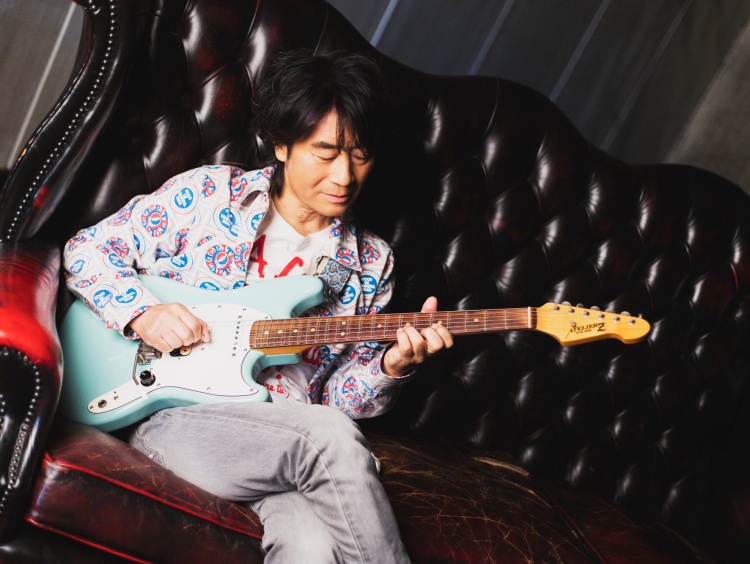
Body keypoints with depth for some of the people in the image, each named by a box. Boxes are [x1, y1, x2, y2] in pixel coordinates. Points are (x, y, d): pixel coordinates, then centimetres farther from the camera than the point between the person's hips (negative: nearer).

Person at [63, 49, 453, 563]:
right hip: (174, 418, -2)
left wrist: (392, 367, -8)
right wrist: (142, 313, -8)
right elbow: (89, 248, 8)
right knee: (331, 439, -31)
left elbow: (340, 397, 13)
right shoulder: (209, 193, 4)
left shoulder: (371, 263, 11)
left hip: (287, 436, 2)